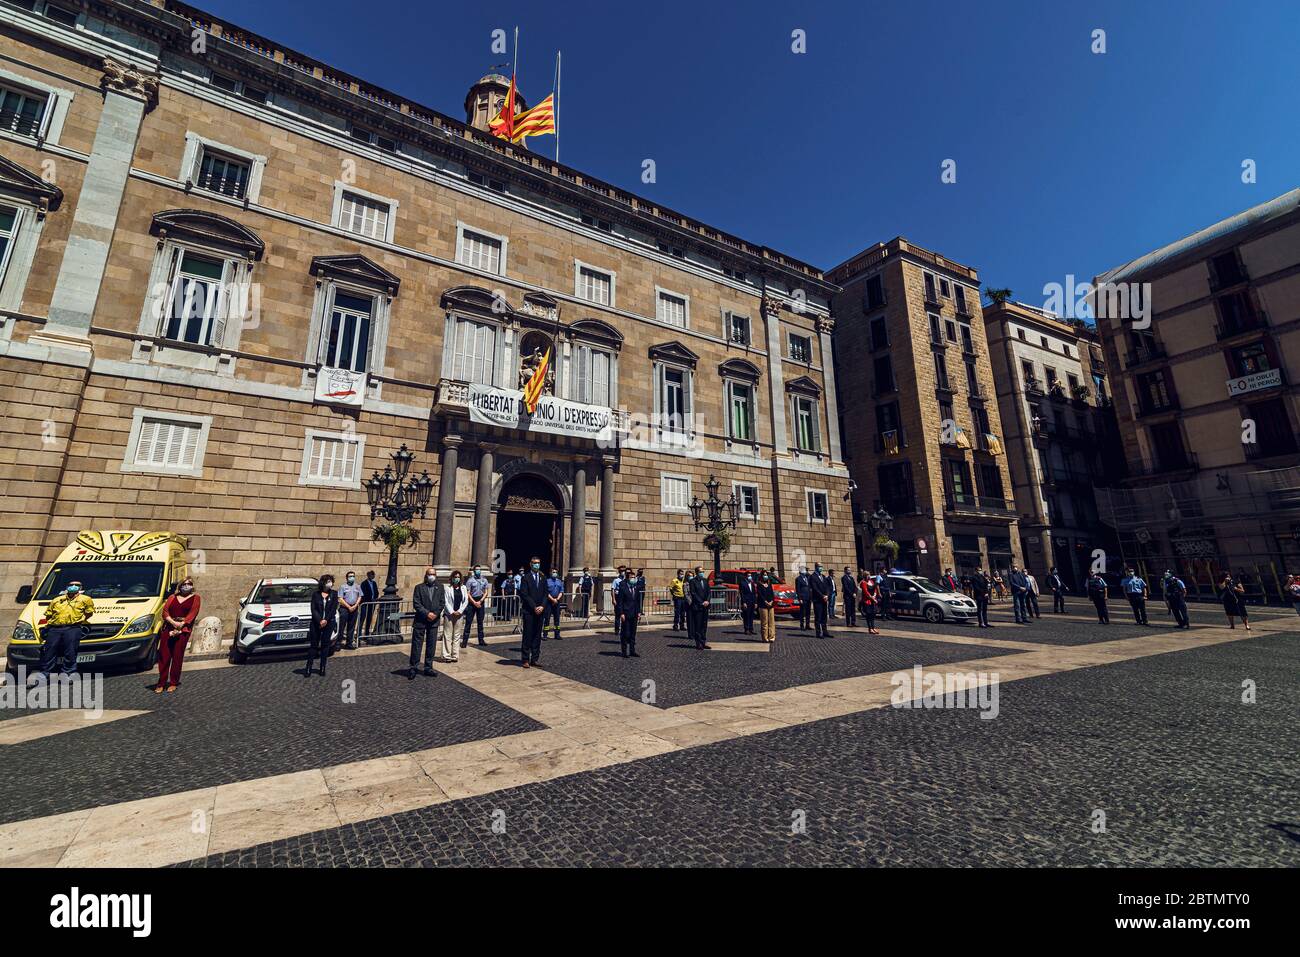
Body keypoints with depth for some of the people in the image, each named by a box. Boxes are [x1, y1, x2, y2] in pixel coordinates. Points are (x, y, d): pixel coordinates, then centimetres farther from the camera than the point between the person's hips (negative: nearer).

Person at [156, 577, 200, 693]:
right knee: (163, 656, 1)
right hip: (167, 628, 3)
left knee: (177, 657, -1)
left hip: (183, 630, -3)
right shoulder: (172, 597, 16)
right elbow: (165, 611, 5)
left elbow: (192, 614, -3)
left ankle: (173, 683, 9)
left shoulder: (195, 598, 8)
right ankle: (161, 683, 11)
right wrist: (173, 623, -12)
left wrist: (180, 625, -15)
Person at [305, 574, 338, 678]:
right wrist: (320, 621, -13)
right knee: (314, 645, 2)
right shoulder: (315, 594, 2)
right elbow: (313, 609, -3)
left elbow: (334, 609, -1)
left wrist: (326, 620, -12)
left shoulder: (334, 594, 5)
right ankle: (308, 668, 8)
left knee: (325, 645, 4)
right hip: (316, 623, -1)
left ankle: (322, 668, 10)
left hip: (329, 623, 1)